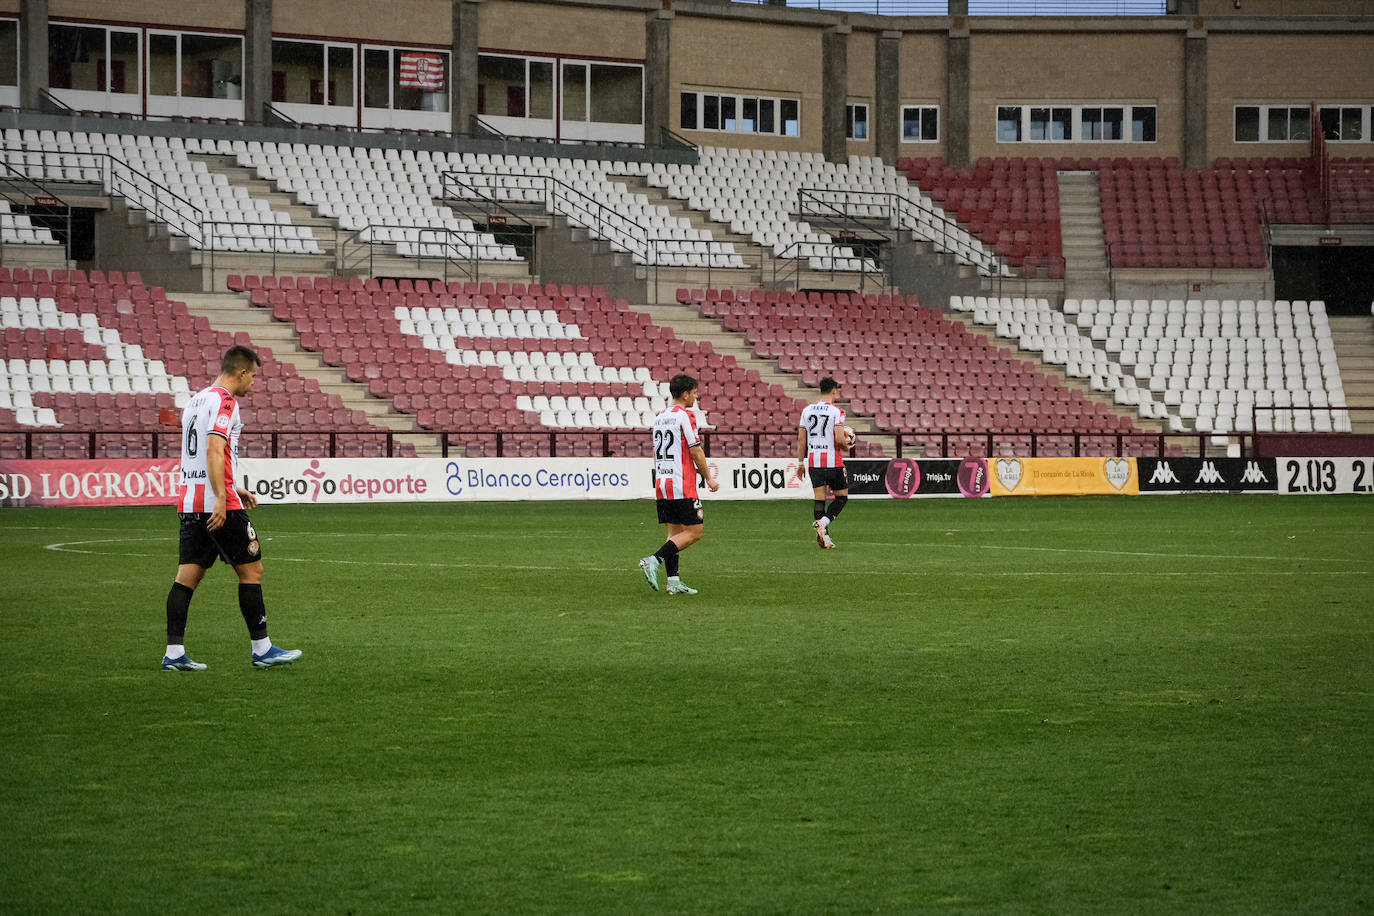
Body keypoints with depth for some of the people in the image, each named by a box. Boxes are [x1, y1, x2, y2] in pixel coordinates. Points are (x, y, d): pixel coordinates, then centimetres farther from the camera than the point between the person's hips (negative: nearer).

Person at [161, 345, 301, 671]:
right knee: (251, 570, 1)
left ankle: (174, 653, 0)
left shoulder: (196, 400, 19)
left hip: (190, 502, 9)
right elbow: (214, 451, -21)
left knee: (188, 576, 5)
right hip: (219, 505, -9)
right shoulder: (224, 401, -10)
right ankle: (262, 649, 4)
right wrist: (221, 500, -25)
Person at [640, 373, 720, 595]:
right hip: (682, 486, -8)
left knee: (675, 533, 11)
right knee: (694, 532, -4)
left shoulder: (660, 417, 15)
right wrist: (708, 478, -2)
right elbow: (695, 450, -11)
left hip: (661, 484, 8)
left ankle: (673, 581, 4)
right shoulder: (685, 416, -9)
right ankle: (654, 561, -16)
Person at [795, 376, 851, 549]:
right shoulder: (836, 411, -9)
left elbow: (801, 439, 8)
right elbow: (838, 439, -16)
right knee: (842, 496, 9)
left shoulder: (807, 410, 7)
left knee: (819, 498, 6)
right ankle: (823, 522, -12)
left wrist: (801, 462, 15)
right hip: (833, 461, -5)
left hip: (813, 461, 5)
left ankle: (824, 537, 3)